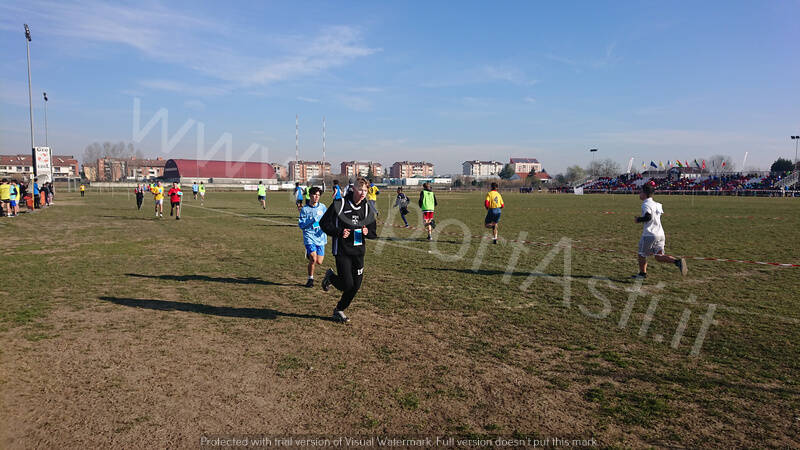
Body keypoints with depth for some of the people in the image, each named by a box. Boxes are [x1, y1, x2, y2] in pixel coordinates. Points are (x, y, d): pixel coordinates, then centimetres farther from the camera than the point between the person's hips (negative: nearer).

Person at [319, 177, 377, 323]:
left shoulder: (368, 209, 7)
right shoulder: (339, 204, -7)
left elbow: (374, 232, 14)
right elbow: (324, 223, -4)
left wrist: (367, 232, -10)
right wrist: (339, 232, -19)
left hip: (359, 251, 5)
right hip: (342, 250, -5)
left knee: (356, 286, 5)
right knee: (347, 284, -11)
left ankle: (339, 310, 28)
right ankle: (330, 277, 23)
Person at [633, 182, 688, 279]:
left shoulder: (646, 204, -13)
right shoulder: (657, 204, 14)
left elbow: (648, 217, -25)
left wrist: (639, 219, -12)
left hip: (649, 235, -7)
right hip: (660, 234, 8)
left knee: (642, 254, 12)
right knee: (659, 256, 8)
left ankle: (642, 273, 21)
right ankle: (677, 261, -12)